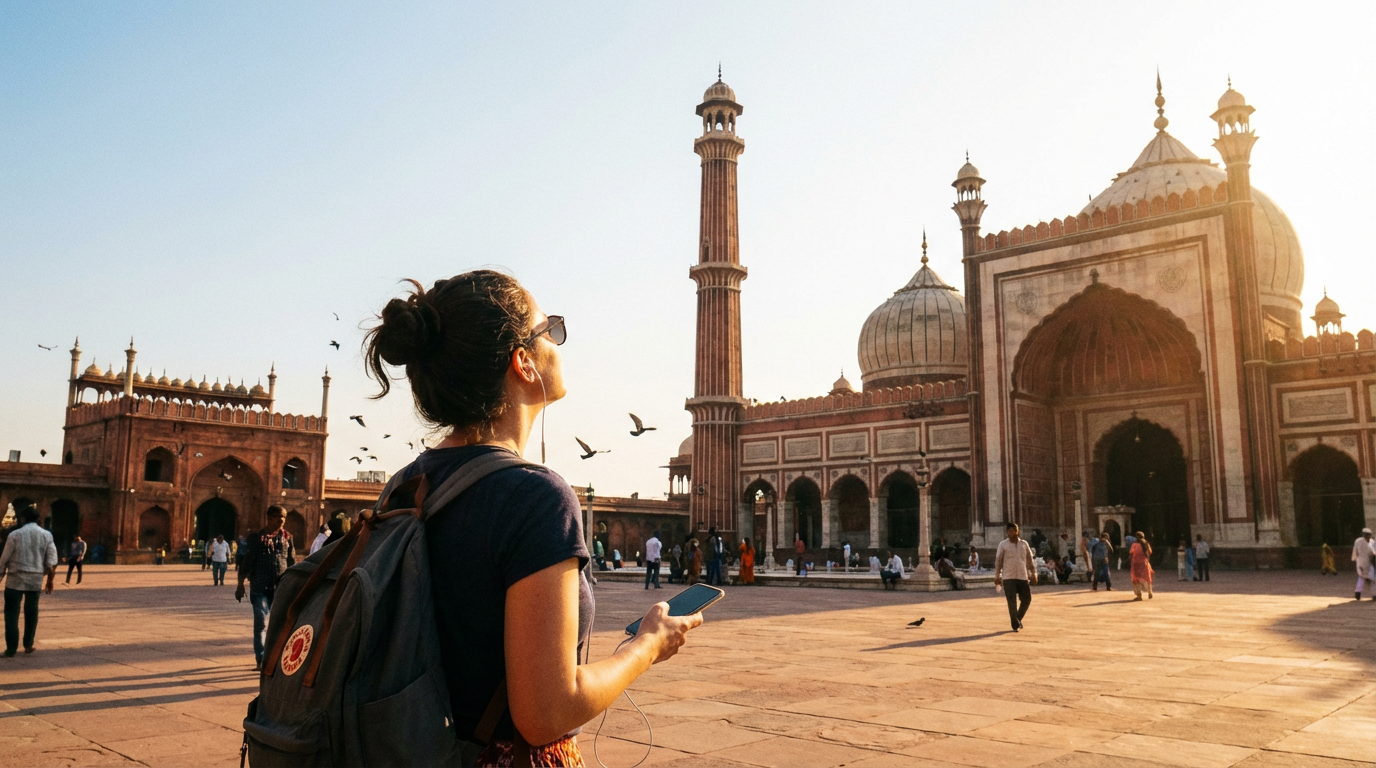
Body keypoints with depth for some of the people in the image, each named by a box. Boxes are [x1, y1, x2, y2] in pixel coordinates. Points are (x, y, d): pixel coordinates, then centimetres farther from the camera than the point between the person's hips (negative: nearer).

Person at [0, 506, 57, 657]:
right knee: (31, 612, 12)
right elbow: (52, 559, -1)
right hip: (36, 579, 3)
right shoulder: (46, 535, 2)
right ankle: (28, 645, 18)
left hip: (16, 578, -3)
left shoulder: (15, 534, -6)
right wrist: (50, 579, 7)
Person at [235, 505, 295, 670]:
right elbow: (247, 562, 1)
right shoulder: (256, 538, 1)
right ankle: (261, 659, -1)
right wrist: (240, 584, -1)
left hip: (280, 588, 2)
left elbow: (292, 563, 9)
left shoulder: (287, 537, 7)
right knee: (260, 623, -3)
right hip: (260, 587, -2)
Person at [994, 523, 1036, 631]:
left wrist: (1033, 574, 8)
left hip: (1023, 577, 3)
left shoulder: (1024, 544, 9)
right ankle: (1015, 624, 1)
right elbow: (998, 561, 1)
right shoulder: (1003, 545, 1)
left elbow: (1030, 559, 13)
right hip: (1008, 577, -3)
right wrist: (997, 576, -2)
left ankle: (1018, 618, 27)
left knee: (1027, 599, 4)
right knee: (1012, 602, -6)